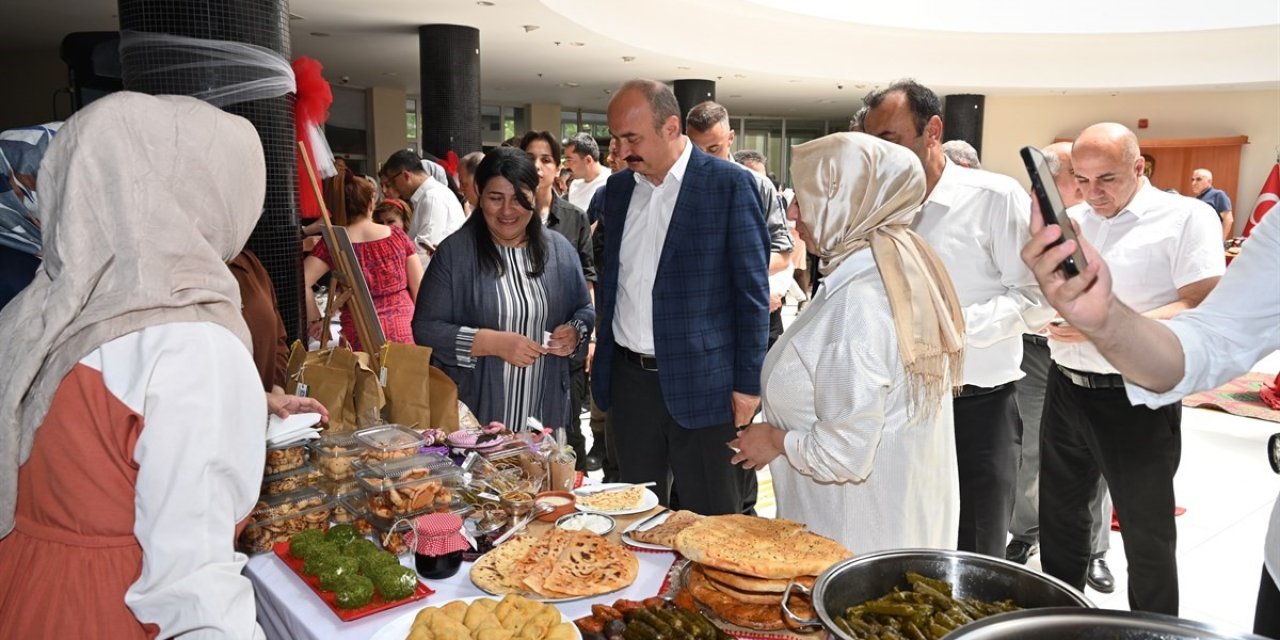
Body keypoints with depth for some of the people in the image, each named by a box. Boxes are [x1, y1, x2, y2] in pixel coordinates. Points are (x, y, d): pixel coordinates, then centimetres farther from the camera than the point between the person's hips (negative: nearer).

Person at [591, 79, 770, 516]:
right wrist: (603, 360, 13)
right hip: (630, 381, 5)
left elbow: (752, 291, -8)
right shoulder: (618, 187, 9)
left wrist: (747, 383, -10)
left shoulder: (730, 184, -8)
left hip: (700, 384, -5)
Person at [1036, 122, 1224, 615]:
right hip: (1065, 390, 6)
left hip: (1135, 399, -6)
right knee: (1059, 515, 18)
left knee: (1146, 533, 8)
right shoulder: (1072, 220, 9)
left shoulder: (1186, 217, -9)